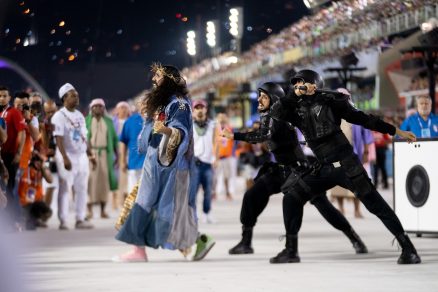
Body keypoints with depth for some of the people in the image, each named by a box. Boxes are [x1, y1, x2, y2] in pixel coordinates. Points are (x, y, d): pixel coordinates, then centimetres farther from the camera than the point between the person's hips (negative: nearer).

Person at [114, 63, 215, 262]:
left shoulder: (179, 104, -10)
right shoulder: (159, 103, 17)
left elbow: (182, 132, -22)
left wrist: (167, 130, -39)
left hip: (171, 164, -9)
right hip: (155, 162, 9)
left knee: (172, 206, -8)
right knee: (145, 204, 5)